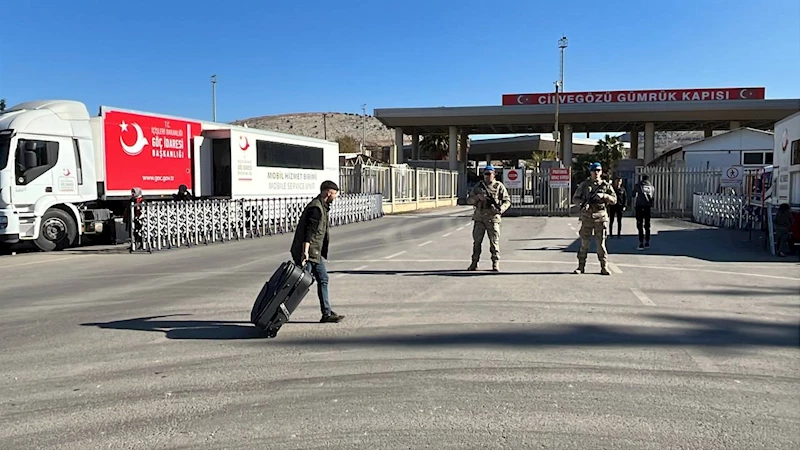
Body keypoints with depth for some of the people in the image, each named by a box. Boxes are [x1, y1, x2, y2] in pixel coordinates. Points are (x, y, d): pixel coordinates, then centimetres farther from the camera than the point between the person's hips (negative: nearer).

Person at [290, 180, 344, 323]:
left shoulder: (322, 206, 16)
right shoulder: (315, 208, -17)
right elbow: (309, 232, -24)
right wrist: (305, 252, -29)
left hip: (316, 252, 11)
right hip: (307, 251, -11)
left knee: (323, 279, 10)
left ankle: (327, 314, 15)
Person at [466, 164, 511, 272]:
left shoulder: (499, 186, 4)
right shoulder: (478, 186, 12)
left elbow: (507, 200, 4)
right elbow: (469, 200, 11)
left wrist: (501, 209, -15)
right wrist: (477, 197, -9)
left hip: (493, 218, -3)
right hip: (479, 217, 3)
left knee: (494, 241, -4)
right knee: (477, 241, 4)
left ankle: (496, 263, 3)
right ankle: (474, 263, 11)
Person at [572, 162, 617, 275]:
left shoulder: (606, 185, 7)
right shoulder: (584, 184, 6)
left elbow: (614, 200, 3)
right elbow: (575, 198, 9)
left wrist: (603, 195, -14)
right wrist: (583, 202, -11)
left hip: (601, 217, 0)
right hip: (587, 217, 0)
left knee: (601, 243, 1)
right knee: (584, 243, 3)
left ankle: (604, 267, 7)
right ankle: (581, 267, 10)